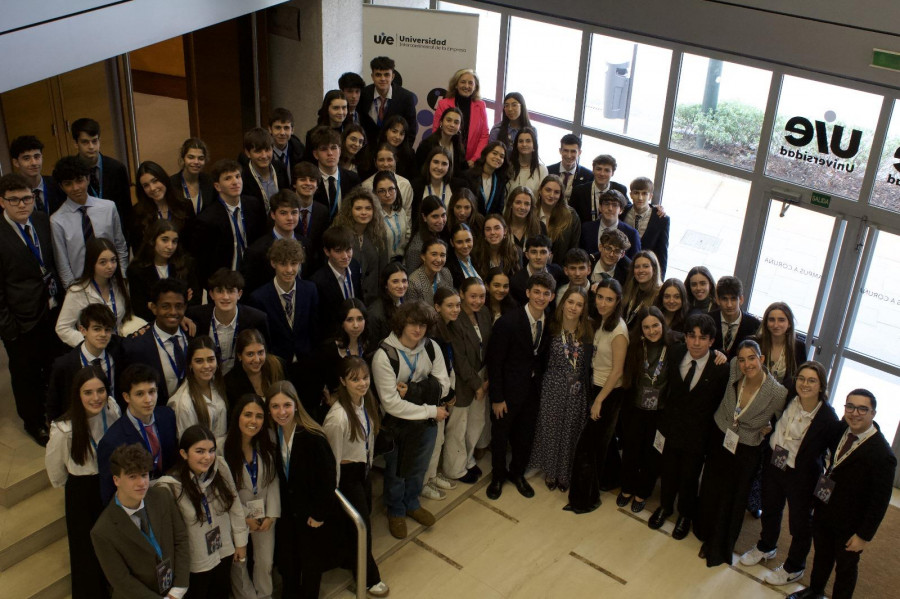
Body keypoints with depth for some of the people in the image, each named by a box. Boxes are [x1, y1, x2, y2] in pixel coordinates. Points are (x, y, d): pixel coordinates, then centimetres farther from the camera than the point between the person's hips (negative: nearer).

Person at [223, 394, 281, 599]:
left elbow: (273, 482, -1)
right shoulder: (223, 447, -18)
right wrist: (244, 518, -10)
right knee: (238, 563, 10)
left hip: (264, 515, 3)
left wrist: (271, 514, -8)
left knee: (266, 562, 11)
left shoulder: (267, 447, -3)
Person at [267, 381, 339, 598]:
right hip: (287, 513, 5)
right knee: (287, 564, 16)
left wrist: (319, 514, -15)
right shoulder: (273, 436, -7)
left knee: (312, 564, 12)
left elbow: (328, 478, -20)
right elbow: (278, 477, 5)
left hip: (312, 515, -5)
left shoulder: (313, 437, -25)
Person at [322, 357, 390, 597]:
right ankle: (369, 577, 30)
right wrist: (333, 491, -11)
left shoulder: (367, 400, -10)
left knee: (365, 514, 21)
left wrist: (369, 462, 16)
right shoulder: (338, 416, -33)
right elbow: (333, 457, -22)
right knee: (361, 523, 7)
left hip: (364, 468, 7)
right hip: (347, 473, -7)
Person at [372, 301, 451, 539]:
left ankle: (412, 503, 52)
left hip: (426, 423, 4)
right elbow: (391, 403, -25)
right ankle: (396, 511, 46)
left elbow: (443, 386, -10)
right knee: (396, 471, 19)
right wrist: (431, 410, -20)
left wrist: (411, 391, -25)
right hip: (397, 424, -4)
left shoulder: (431, 348, -11)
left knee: (419, 468, 25)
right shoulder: (384, 355, -25)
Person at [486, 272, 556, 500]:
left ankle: (518, 473, 41)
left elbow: (543, 357, 6)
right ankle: (498, 475, 37)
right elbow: (494, 362, -17)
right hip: (508, 390, -4)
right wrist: (497, 397, -15)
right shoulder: (507, 322, -22)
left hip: (533, 389, 4)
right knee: (500, 436, 13)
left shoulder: (550, 323, -6)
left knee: (526, 436, 17)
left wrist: (541, 385, 3)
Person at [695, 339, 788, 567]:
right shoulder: (733, 370, -21)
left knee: (732, 499, 16)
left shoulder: (778, 393, -28)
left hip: (746, 452, -3)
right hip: (719, 438, 3)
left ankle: (719, 548, 41)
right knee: (710, 491, 22)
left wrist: (767, 430, -15)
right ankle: (708, 535, 51)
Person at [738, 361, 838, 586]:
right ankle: (765, 547, 55)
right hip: (773, 465, 5)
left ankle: (794, 568, 41)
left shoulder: (828, 418, -24)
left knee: (800, 523, 16)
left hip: (802, 476, -5)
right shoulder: (787, 400, -13)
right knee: (770, 509, 27)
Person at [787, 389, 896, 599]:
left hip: (849, 526, -6)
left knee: (845, 567, 18)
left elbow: (880, 501, -22)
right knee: (821, 556, 29)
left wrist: (865, 535, -16)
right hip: (823, 511, 6)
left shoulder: (882, 455, -28)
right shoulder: (841, 429, -10)